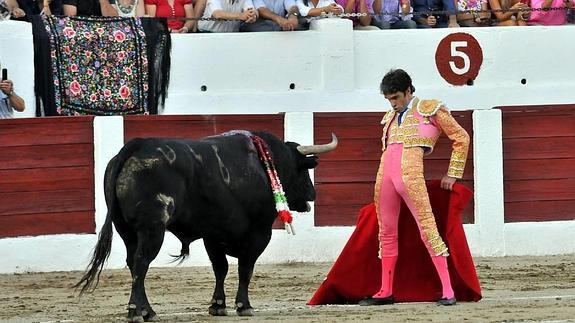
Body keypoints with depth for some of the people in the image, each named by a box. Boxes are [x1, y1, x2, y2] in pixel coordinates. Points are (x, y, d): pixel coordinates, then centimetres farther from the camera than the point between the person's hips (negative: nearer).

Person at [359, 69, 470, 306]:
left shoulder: (429, 109, 5)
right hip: (385, 173, 7)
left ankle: (448, 291, -14)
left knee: (427, 228, -12)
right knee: (386, 231, 8)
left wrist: (453, 174, 5)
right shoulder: (390, 118, 22)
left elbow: (461, 138, 7)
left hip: (410, 174, -7)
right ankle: (386, 291, 13)